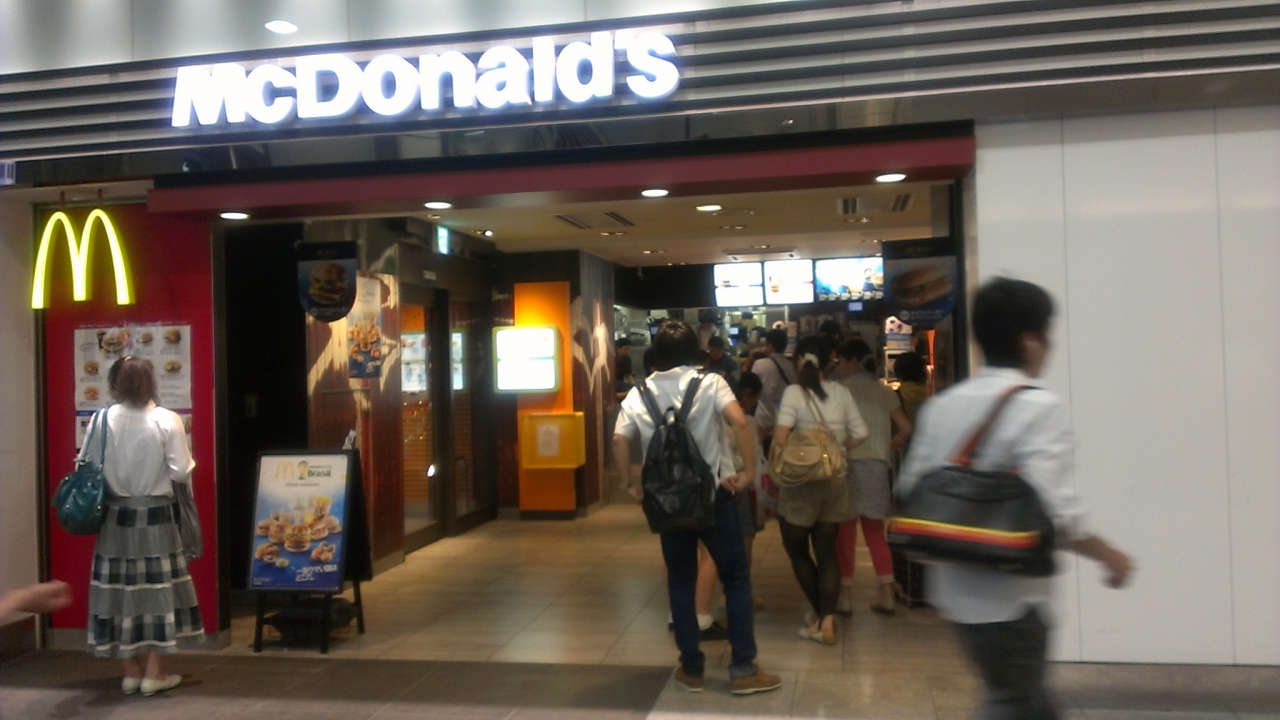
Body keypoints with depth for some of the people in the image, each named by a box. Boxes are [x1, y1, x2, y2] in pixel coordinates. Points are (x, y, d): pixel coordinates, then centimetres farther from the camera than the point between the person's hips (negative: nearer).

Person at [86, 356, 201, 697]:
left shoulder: (103, 419, -4)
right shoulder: (168, 421, -10)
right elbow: (181, 473, -10)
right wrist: (188, 459, 11)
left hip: (116, 516, 2)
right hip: (155, 516, -2)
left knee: (120, 589, 10)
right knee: (157, 590, 6)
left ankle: (131, 671, 19)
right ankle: (153, 673, 10)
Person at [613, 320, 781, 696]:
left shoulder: (640, 392, 3)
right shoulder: (709, 381, -5)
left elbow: (619, 440, -7)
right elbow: (739, 422, -20)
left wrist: (630, 485, 1)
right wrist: (748, 472, -14)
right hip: (711, 494, -2)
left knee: (680, 583, 13)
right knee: (736, 578, 8)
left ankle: (692, 669, 19)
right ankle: (743, 669, 9)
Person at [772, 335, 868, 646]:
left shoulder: (794, 391, -11)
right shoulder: (840, 391, 1)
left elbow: (780, 438, -19)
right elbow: (859, 434, 2)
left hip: (801, 482, -4)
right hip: (834, 481, 4)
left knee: (797, 550, 15)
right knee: (826, 552, 11)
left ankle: (820, 616, 18)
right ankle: (827, 620, 4)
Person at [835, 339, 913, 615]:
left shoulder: (842, 389, -3)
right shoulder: (884, 391, 10)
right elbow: (906, 428, 5)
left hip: (849, 463, -4)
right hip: (877, 465, 5)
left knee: (845, 530, 2)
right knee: (875, 531, 13)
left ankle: (845, 593, 3)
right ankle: (886, 593, 9)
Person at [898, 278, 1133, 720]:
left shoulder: (942, 405, 4)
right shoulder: (1040, 407, -17)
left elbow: (910, 489, 6)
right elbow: (1055, 514, -23)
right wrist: (1111, 557, -6)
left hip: (954, 588, 7)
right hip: (1008, 597, -7)